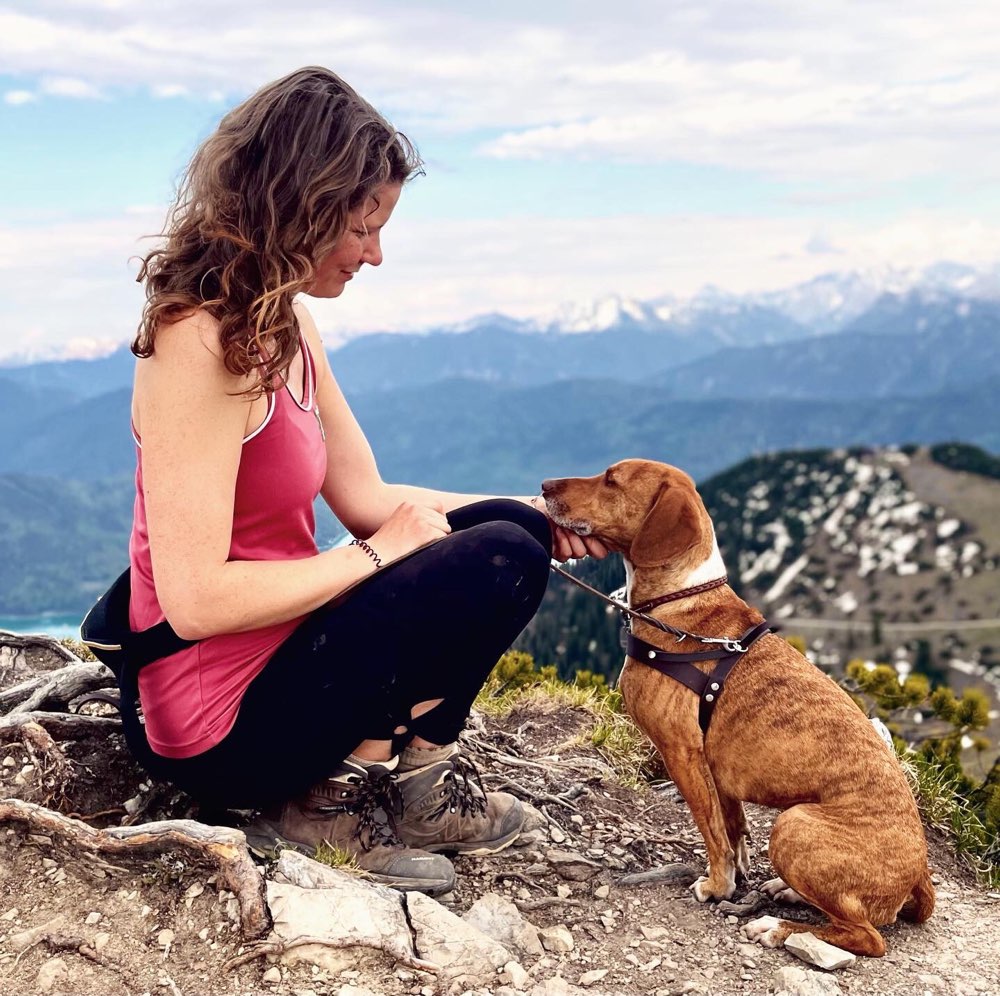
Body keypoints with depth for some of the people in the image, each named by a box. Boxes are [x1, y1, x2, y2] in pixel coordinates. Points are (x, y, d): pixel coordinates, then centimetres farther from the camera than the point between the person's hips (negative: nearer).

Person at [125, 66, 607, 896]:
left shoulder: (283, 324, 6)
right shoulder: (205, 343, -24)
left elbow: (367, 497, 10)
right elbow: (196, 599, -27)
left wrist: (534, 516, 4)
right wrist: (375, 555, -16)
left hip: (274, 646, 9)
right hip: (221, 724, -9)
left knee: (513, 527, 7)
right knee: (502, 563, -15)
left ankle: (415, 777, 4)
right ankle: (332, 800, -3)